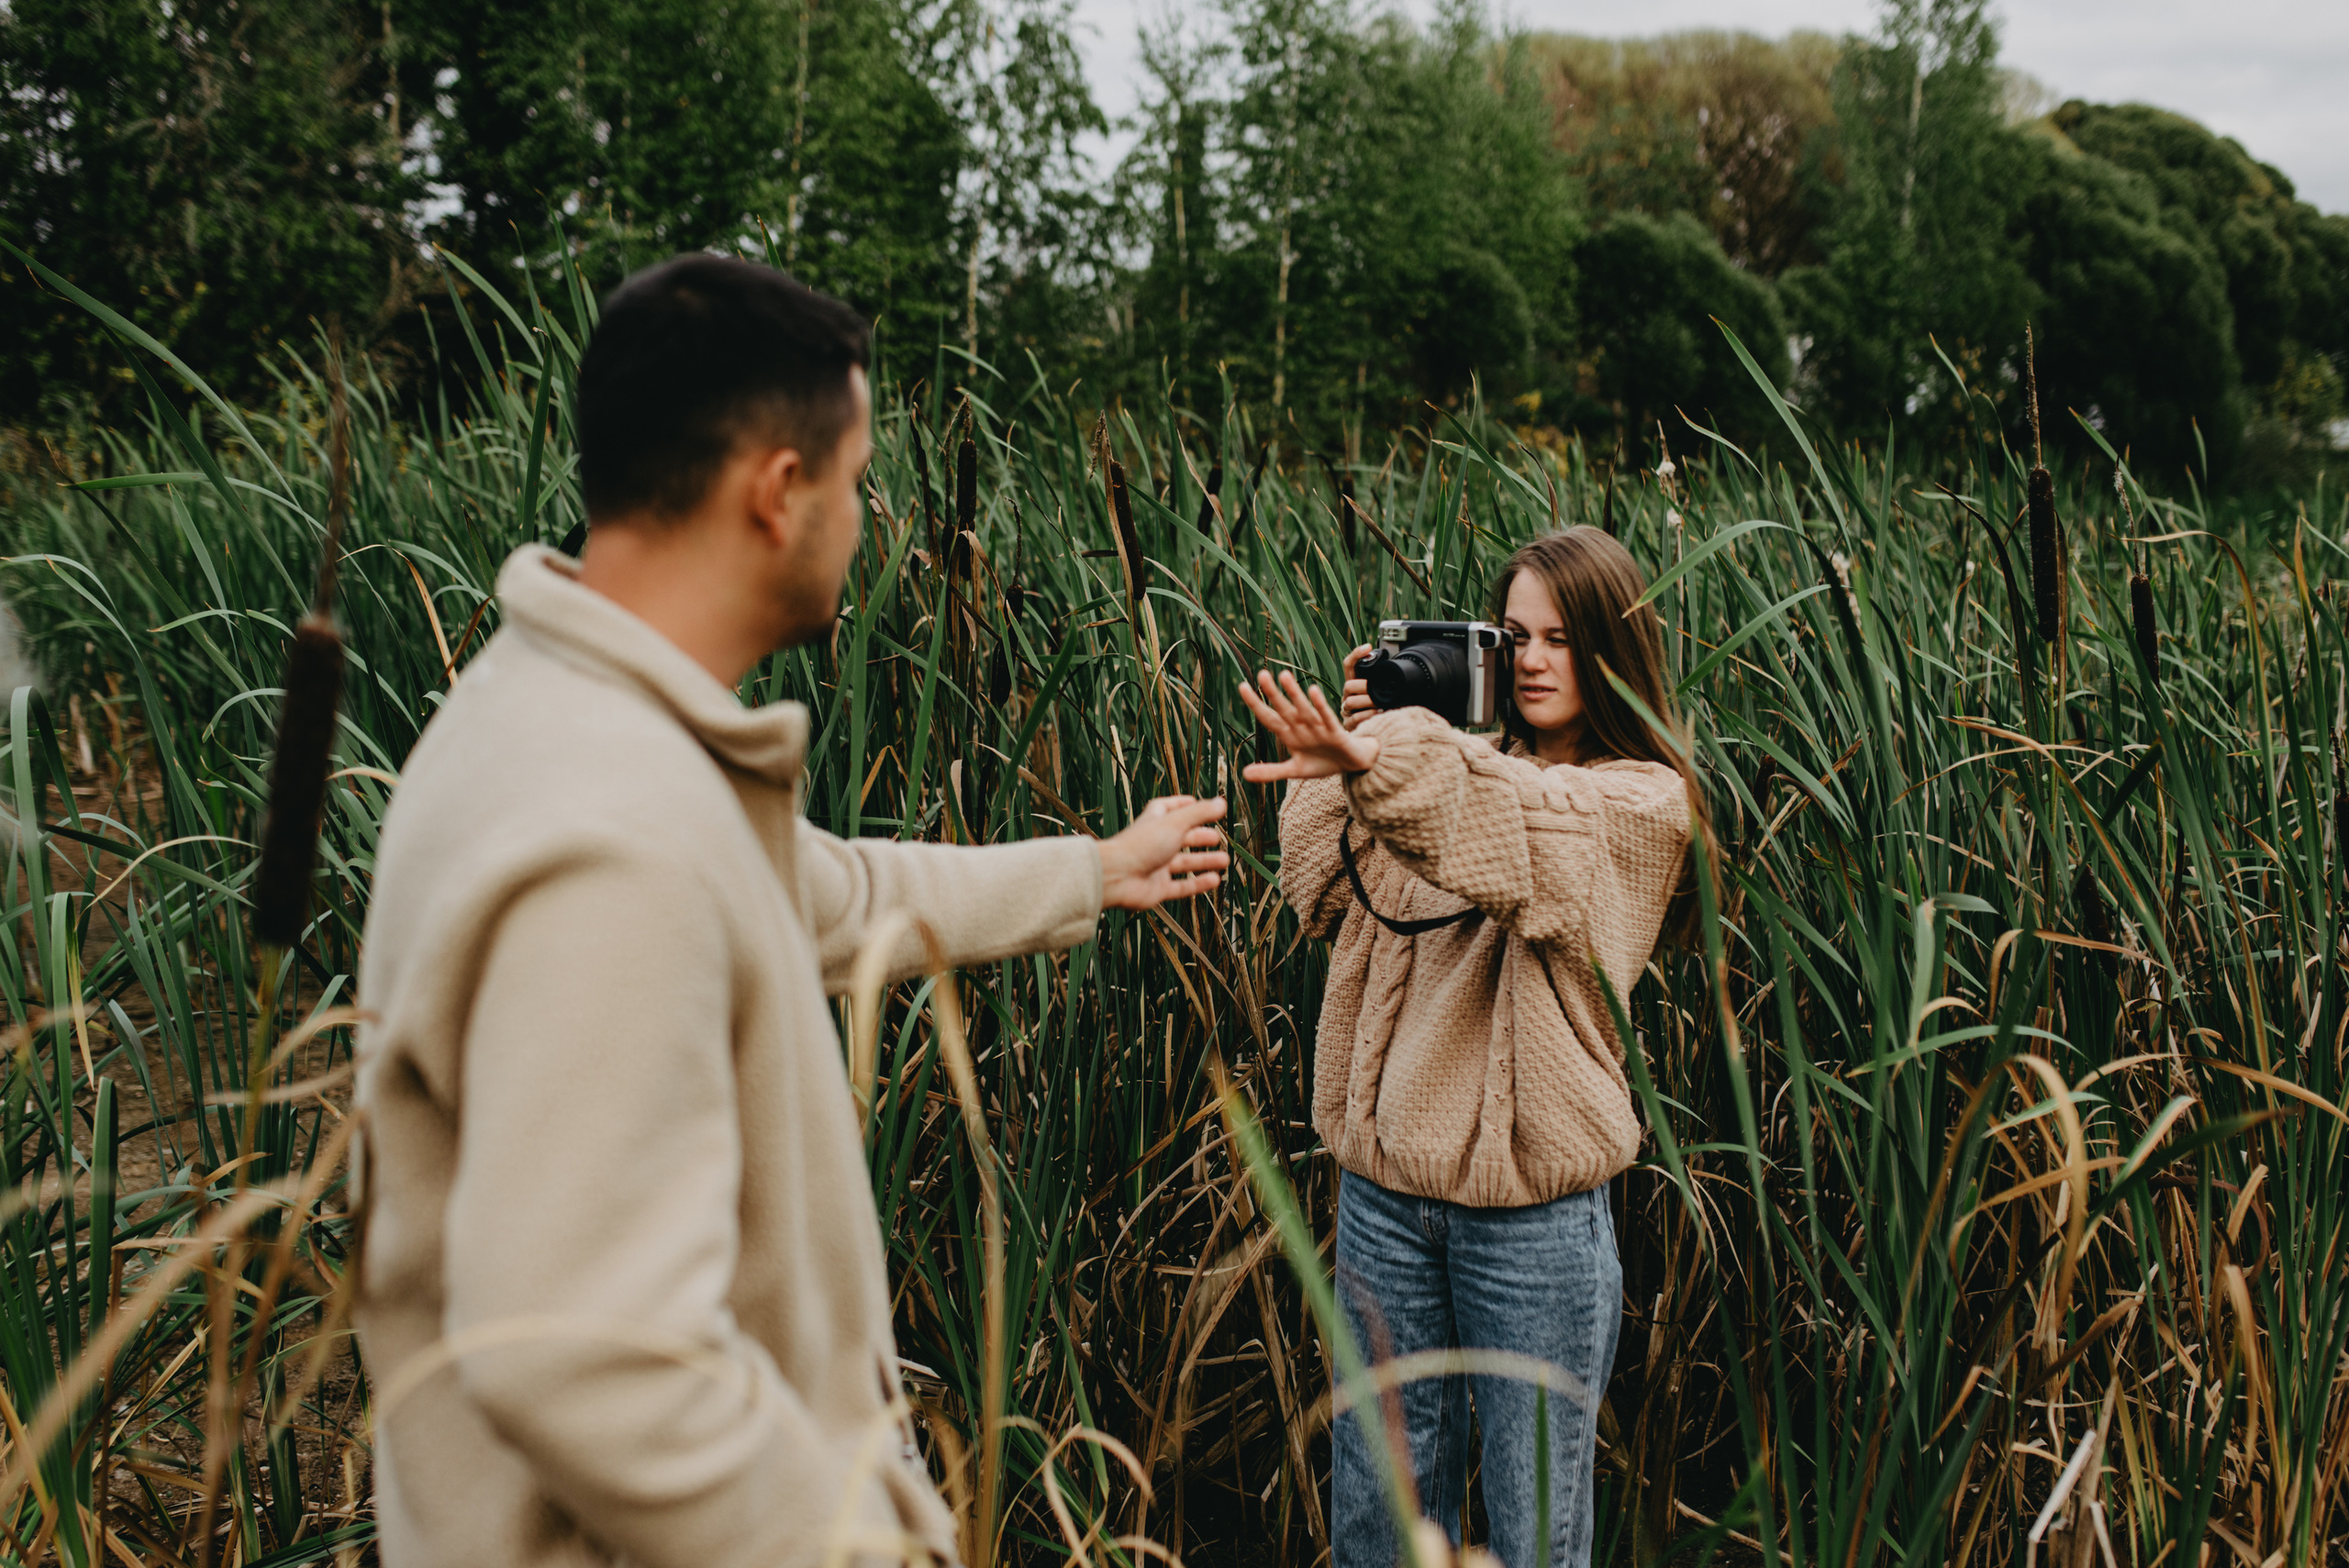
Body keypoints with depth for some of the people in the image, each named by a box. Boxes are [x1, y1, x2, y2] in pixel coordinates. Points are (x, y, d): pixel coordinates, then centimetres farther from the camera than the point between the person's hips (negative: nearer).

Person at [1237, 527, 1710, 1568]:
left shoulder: (1645, 802, -4)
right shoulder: (1460, 763, 11)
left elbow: (1525, 826, -26)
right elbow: (1327, 898, 8)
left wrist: (1380, 763, -43)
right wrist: (1349, 747, 0)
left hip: (1535, 1211, -4)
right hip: (1386, 1180, 5)